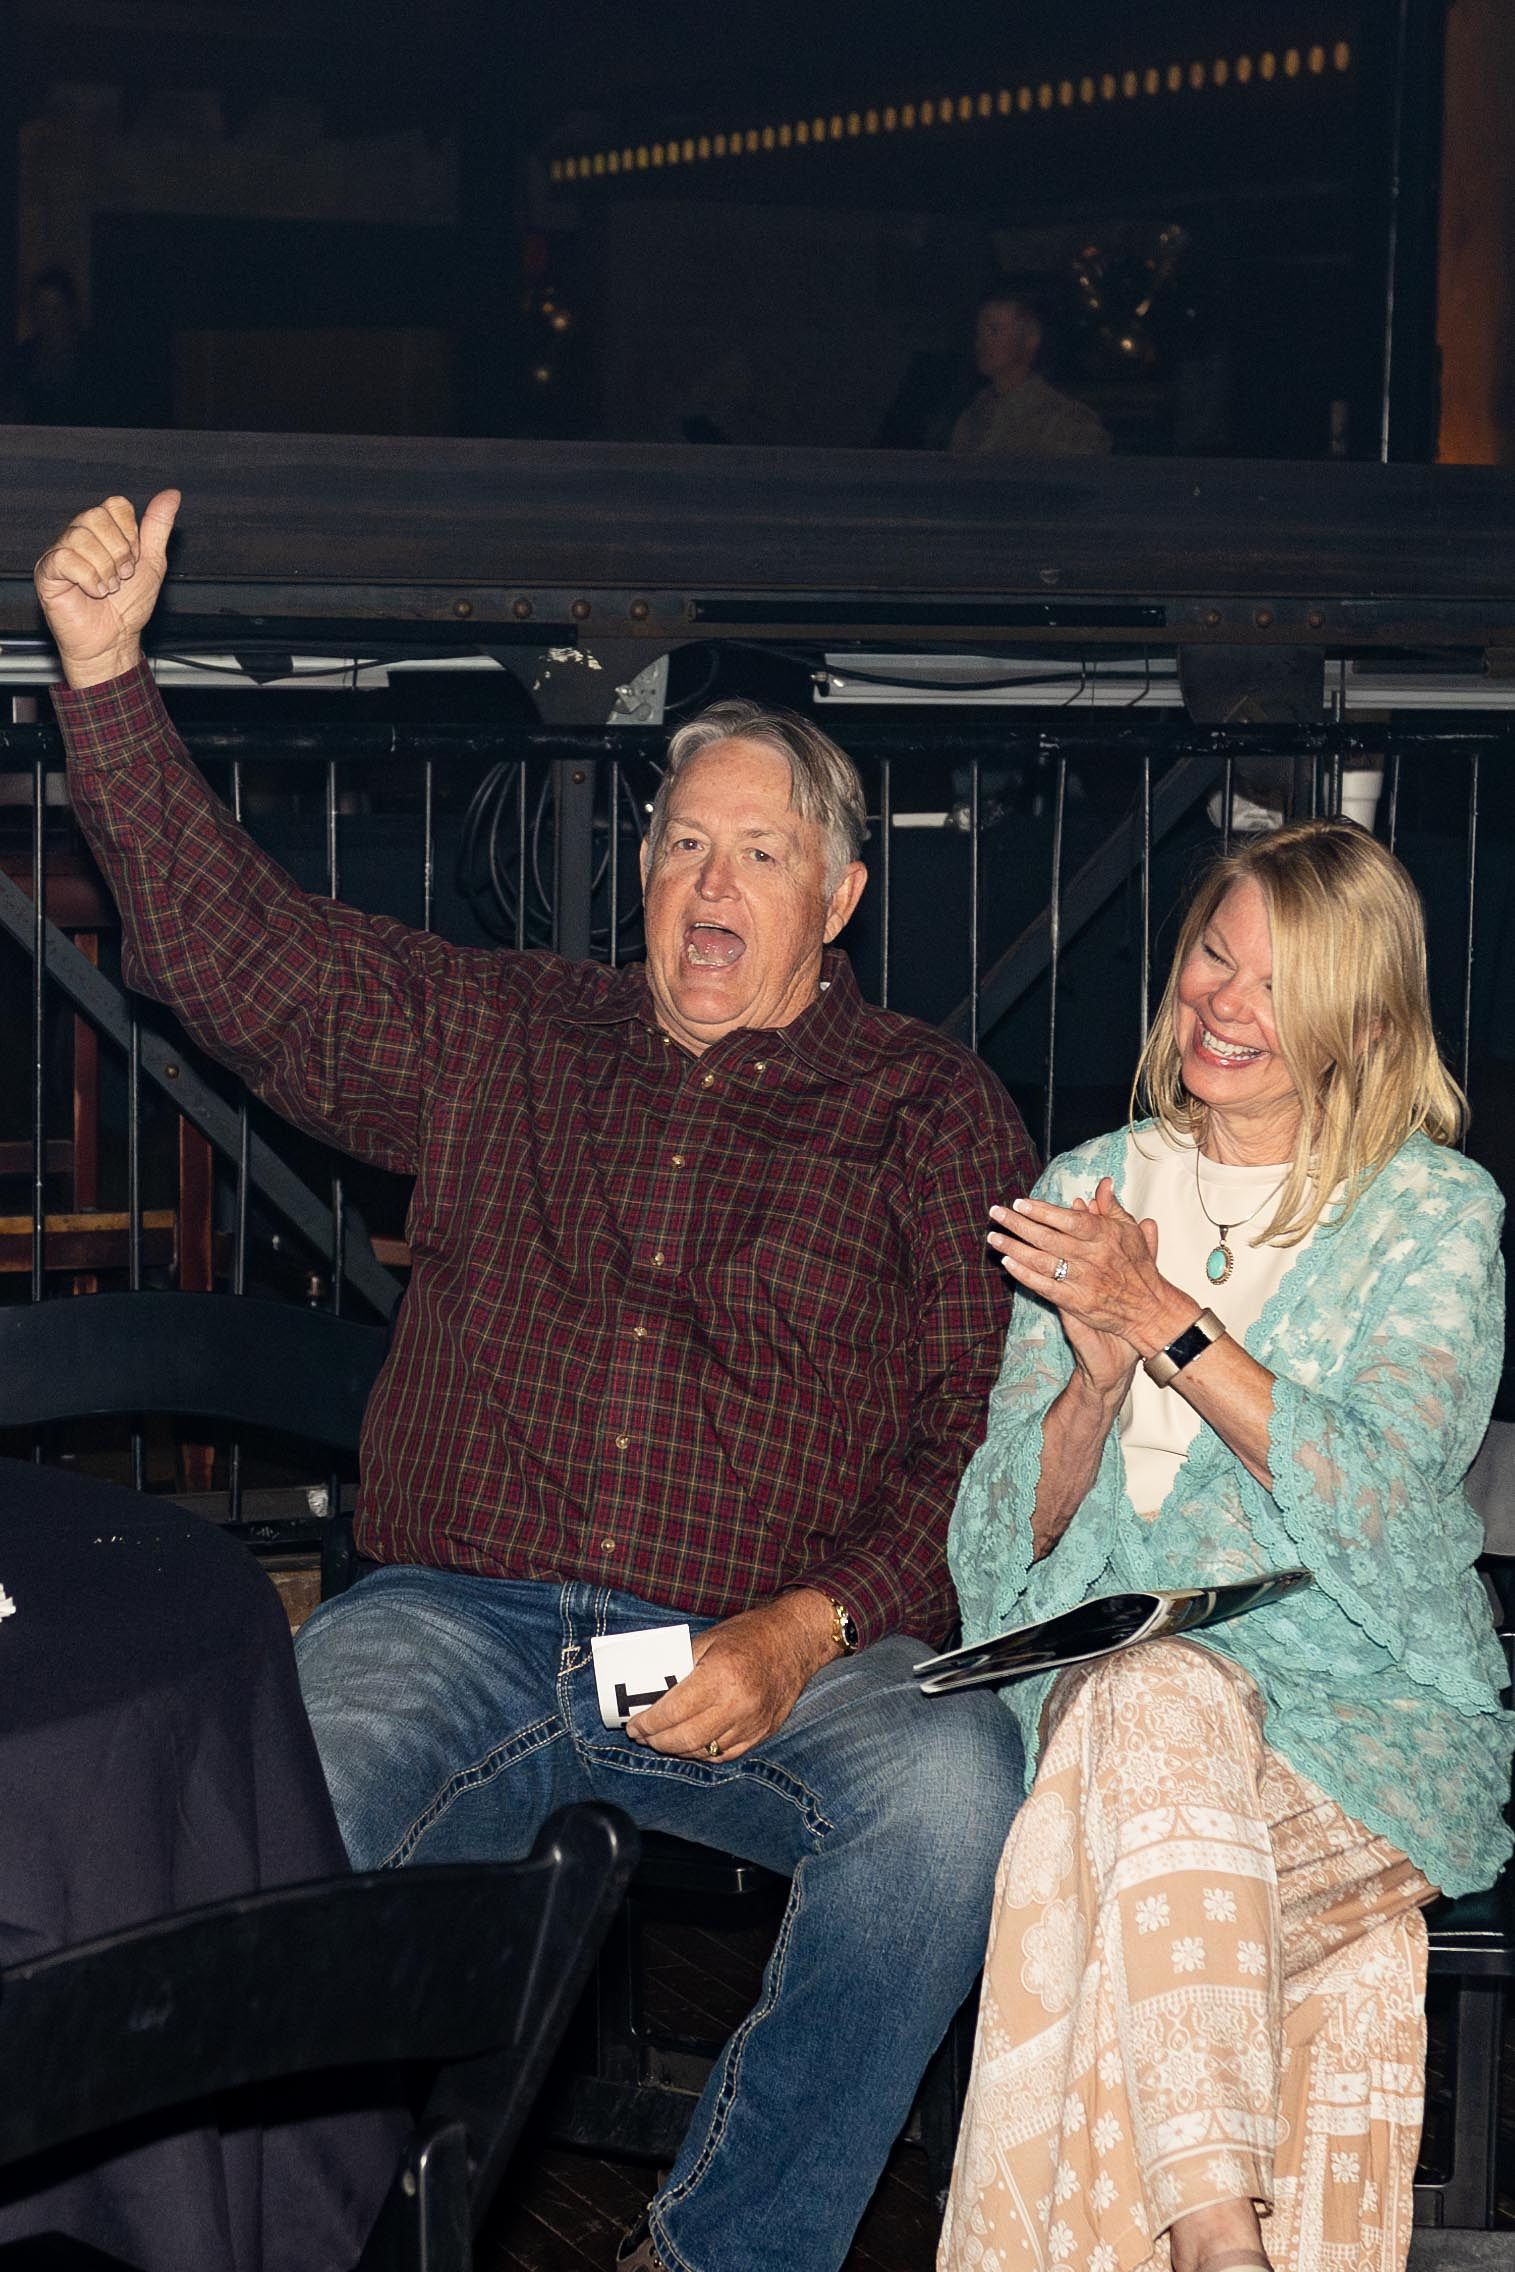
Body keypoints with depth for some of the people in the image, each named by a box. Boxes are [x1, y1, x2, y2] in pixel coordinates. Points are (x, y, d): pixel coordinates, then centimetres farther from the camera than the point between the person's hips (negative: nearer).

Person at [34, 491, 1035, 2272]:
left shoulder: (929, 1113, 13)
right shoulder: (503, 1040, 21)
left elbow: (993, 1435, 5)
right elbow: (230, 948, 17)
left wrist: (810, 1626, -12)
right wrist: (105, 667, 6)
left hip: (773, 1654, -1)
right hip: (459, 1621, 1)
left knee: (953, 1785, -33)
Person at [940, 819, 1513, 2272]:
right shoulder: (1085, 1192, 16)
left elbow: (1376, 1499, -12)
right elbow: (1005, 1543, 11)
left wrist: (1167, 1322, -16)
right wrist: (1095, 1380, -9)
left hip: (1361, 1710, -2)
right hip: (1094, 1691, 3)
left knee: (1154, 1702, -35)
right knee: (1145, 1692, -34)